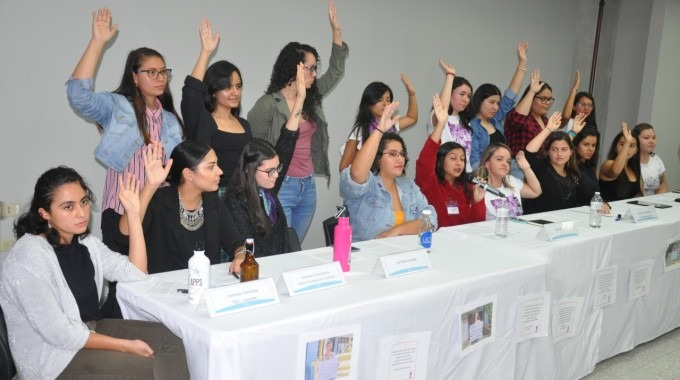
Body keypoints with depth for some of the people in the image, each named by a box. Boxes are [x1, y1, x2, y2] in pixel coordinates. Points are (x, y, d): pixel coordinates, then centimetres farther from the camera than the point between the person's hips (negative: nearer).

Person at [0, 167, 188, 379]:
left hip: (89, 329, 8)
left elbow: (136, 274, -1)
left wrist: (133, 213, -6)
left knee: (168, 341, -10)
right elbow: (58, 332, -24)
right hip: (53, 356, -7)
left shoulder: (84, 242, 3)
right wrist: (125, 346, -19)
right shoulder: (29, 258, -22)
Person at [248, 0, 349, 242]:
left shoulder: (312, 97, 8)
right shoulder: (268, 104, -10)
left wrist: (336, 30, 9)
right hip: (280, 187, -6)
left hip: (308, 187, 7)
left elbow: (336, 71, 16)